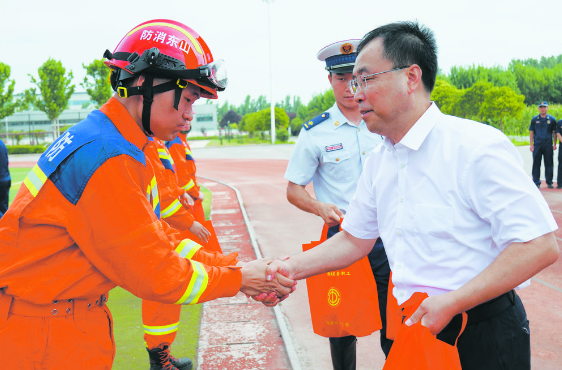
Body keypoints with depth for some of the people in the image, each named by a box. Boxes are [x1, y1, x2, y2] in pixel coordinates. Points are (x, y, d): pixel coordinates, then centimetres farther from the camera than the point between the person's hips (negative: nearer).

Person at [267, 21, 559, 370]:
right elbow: (355, 238, 15)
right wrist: (293, 268, 0)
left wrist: (451, 303, -23)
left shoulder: (477, 147, -18)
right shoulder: (378, 161, 6)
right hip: (413, 328, 7)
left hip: (483, 337, -6)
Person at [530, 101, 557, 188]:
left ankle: (549, 182, 12)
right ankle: (536, 182, 8)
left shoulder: (552, 119, 7)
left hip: (548, 146, 0)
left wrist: (555, 144, 2)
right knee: (536, 164, 1)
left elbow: (554, 132, 9)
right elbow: (531, 132, 7)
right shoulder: (534, 119, 7)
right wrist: (531, 145, 0)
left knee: (549, 164, 3)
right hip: (537, 145, 0)